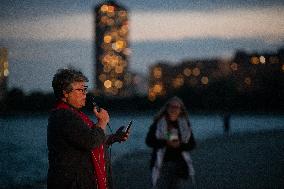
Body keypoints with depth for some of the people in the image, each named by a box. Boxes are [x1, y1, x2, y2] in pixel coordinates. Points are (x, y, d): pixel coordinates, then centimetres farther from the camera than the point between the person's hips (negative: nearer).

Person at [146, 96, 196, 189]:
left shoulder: (185, 124, 8)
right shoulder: (158, 123, 2)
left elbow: (192, 144, 7)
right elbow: (149, 141, -3)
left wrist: (180, 145, -14)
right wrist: (166, 142, -17)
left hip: (181, 164, 2)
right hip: (162, 164, -2)